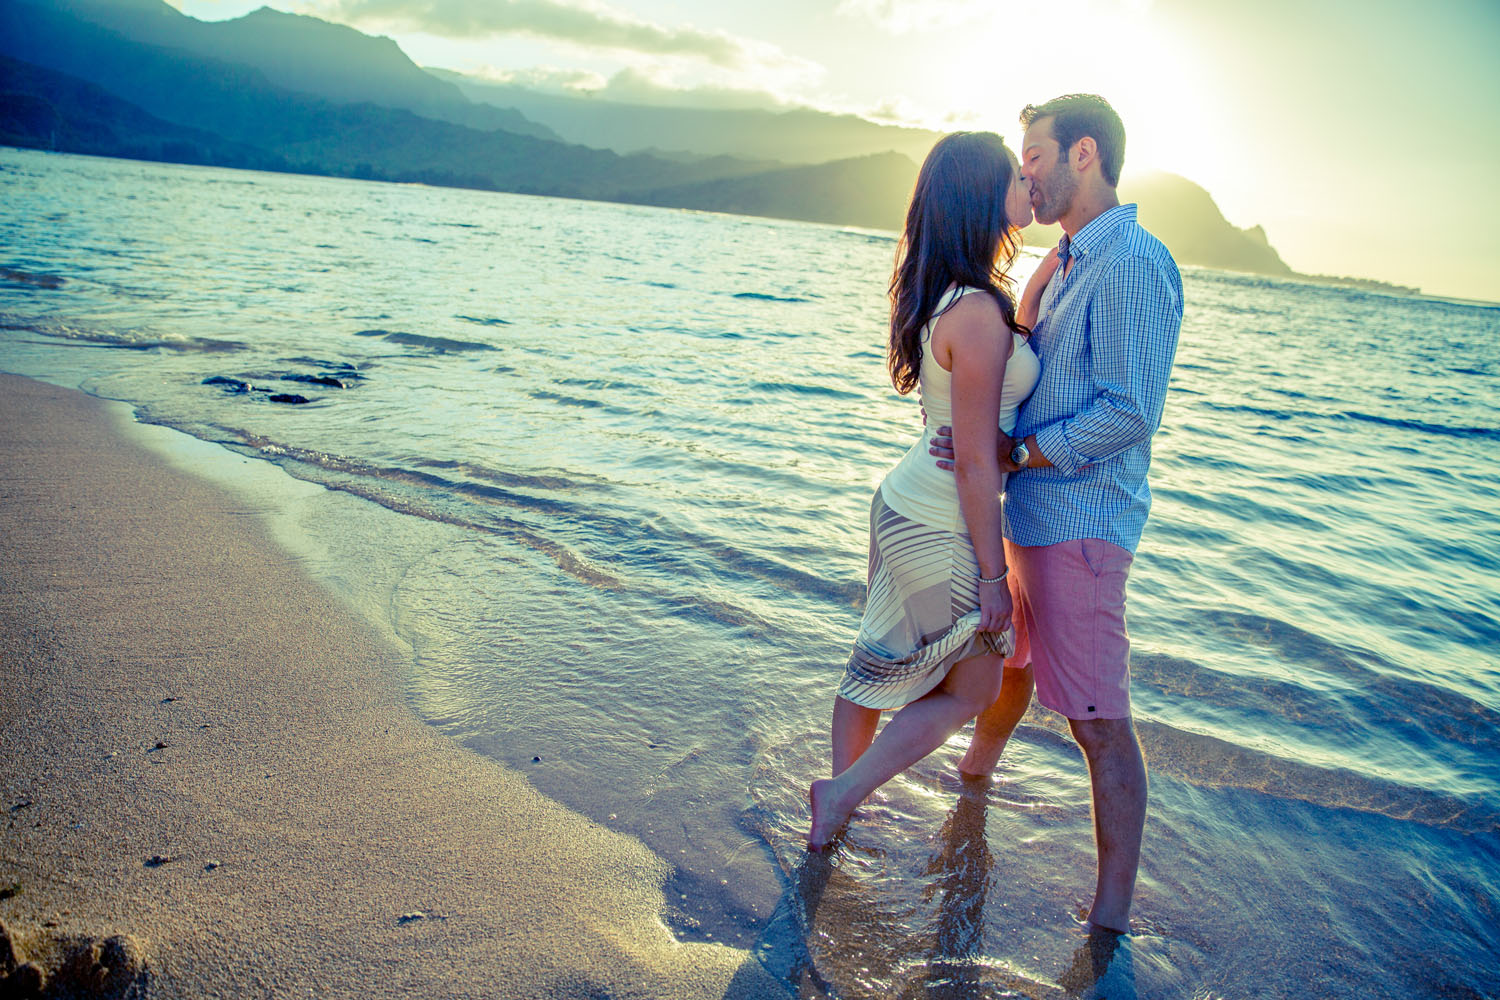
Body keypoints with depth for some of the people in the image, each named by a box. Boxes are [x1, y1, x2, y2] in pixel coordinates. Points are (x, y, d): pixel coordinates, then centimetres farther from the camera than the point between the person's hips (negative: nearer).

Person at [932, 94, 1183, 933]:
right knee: (1011, 659, 28)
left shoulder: (1134, 262, -16)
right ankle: (974, 773, 52)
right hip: (1032, 514, 10)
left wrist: (1010, 452, -20)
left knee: (1100, 722, -4)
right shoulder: (1072, 261, 15)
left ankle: (1113, 913, 7)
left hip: (1080, 524, -10)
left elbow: (1130, 412, -22)